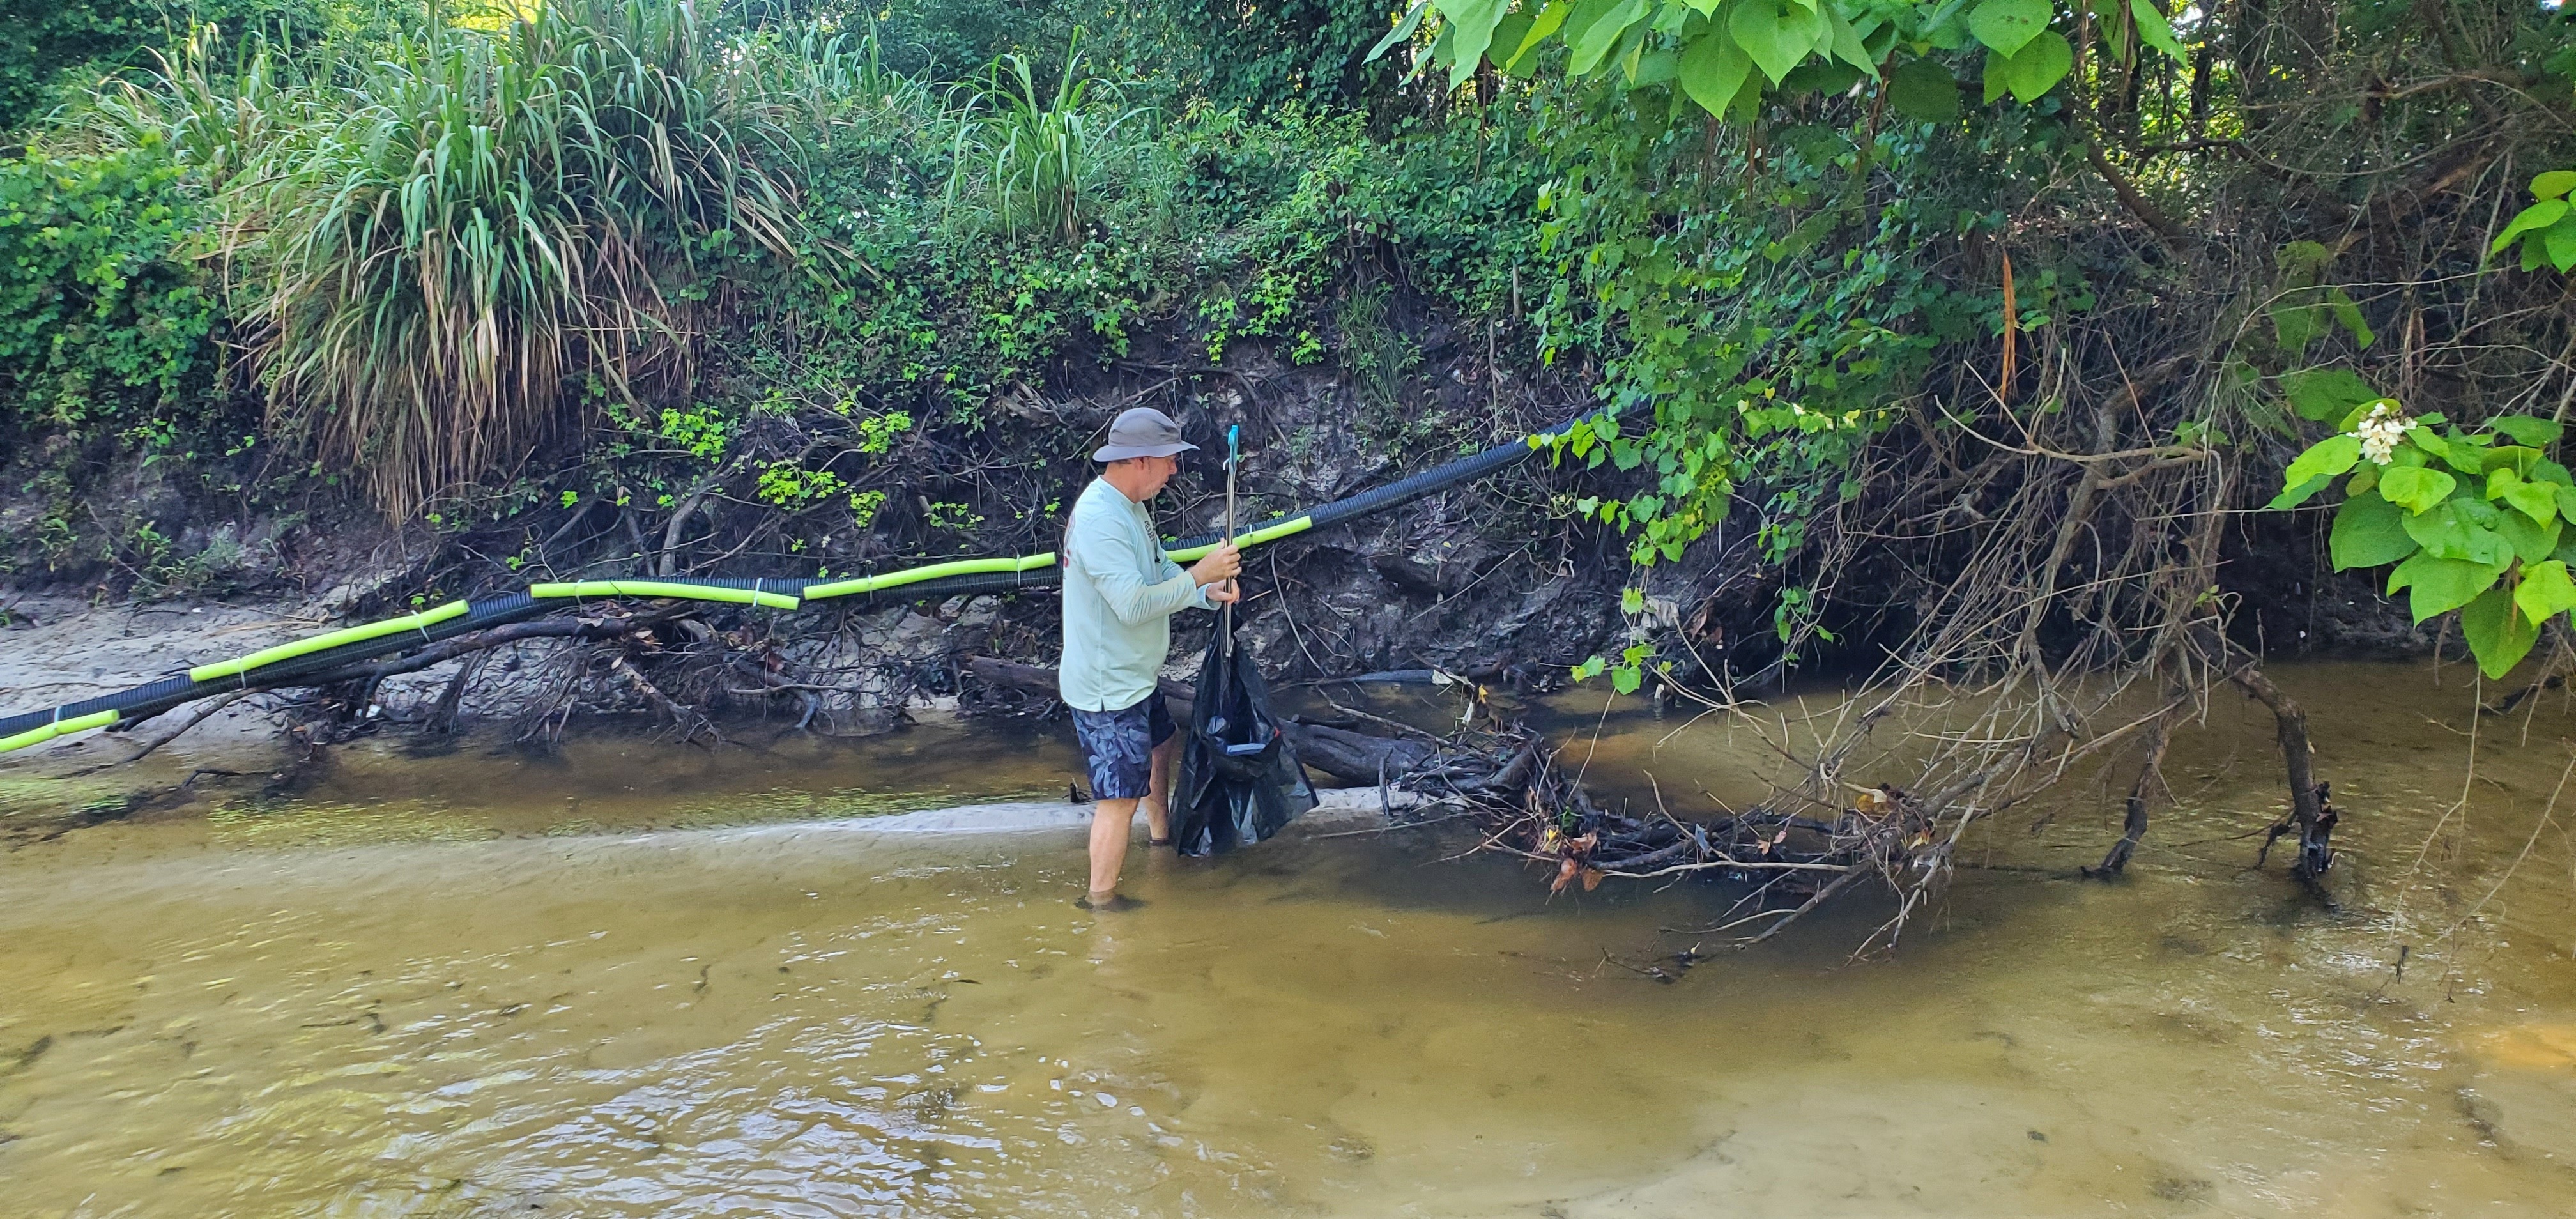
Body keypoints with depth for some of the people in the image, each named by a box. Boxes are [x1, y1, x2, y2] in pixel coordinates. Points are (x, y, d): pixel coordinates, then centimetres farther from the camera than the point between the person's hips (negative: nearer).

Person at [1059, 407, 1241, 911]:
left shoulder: (1128, 508, 6)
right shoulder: (1099, 519, -27)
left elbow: (1158, 573, 15)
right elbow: (1134, 605, -33)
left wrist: (1209, 591, -2)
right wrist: (1199, 575, -26)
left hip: (1135, 677, 11)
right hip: (1108, 689, -11)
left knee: (1162, 743, 31)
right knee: (1120, 796, -4)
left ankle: (1162, 832, 53)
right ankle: (1101, 898, 9)